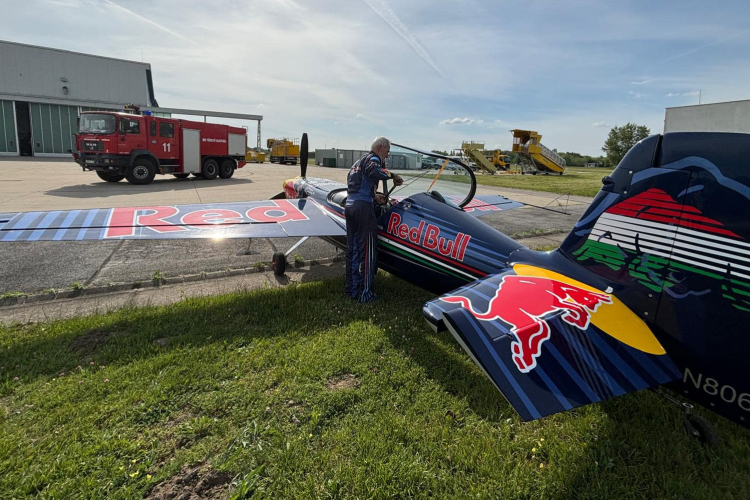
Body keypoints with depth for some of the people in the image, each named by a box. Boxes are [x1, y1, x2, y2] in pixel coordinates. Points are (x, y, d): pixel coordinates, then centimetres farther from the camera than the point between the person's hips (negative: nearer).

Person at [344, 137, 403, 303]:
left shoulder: (358, 161, 27)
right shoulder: (373, 158, -1)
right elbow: (374, 172, -25)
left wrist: (375, 196, 25)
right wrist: (392, 175, -11)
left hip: (349, 205, 9)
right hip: (363, 207, -9)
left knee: (352, 249, 13)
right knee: (367, 250, -4)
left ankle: (351, 288, 21)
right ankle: (365, 293, -1)